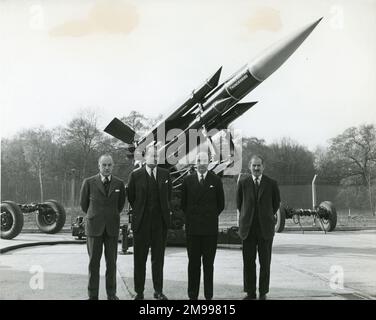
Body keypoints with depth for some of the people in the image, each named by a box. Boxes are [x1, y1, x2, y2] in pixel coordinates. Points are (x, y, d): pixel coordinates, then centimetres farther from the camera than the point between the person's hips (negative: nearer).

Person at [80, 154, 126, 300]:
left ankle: (111, 293, 14)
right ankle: (93, 295, 10)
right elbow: (83, 203, 10)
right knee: (93, 262, 3)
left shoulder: (119, 184, 3)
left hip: (112, 228, 1)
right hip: (94, 227, -1)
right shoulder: (89, 182, -2)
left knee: (111, 262, 5)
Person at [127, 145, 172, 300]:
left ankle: (158, 291, 18)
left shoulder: (165, 174, 6)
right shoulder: (136, 175, -1)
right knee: (140, 258, 4)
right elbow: (130, 197, 7)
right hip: (141, 222, -2)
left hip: (160, 222, 2)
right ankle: (139, 292, 13)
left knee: (158, 258, 8)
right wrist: (139, 211, 10)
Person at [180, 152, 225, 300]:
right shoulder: (188, 180, 6)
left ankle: (208, 295, 11)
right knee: (193, 263, 4)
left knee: (208, 263, 4)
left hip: (210, 228, -1)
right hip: (192, 228, 1)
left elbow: (221, 204, 10)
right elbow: (183, 203, 13)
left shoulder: (216, 180, 3)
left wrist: (211, 217, 10)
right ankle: (192, 295, 11)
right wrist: (191, 217, 10)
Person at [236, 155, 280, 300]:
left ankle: (263, 292, 14)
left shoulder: (271, 183, 0)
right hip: (248, 228, 1)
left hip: (265, 228, -1)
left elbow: (276, 202, 15)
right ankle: (250, 292, 14)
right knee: (248, 262, 4)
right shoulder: (243, 182, 2)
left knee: (265, 262, 4)